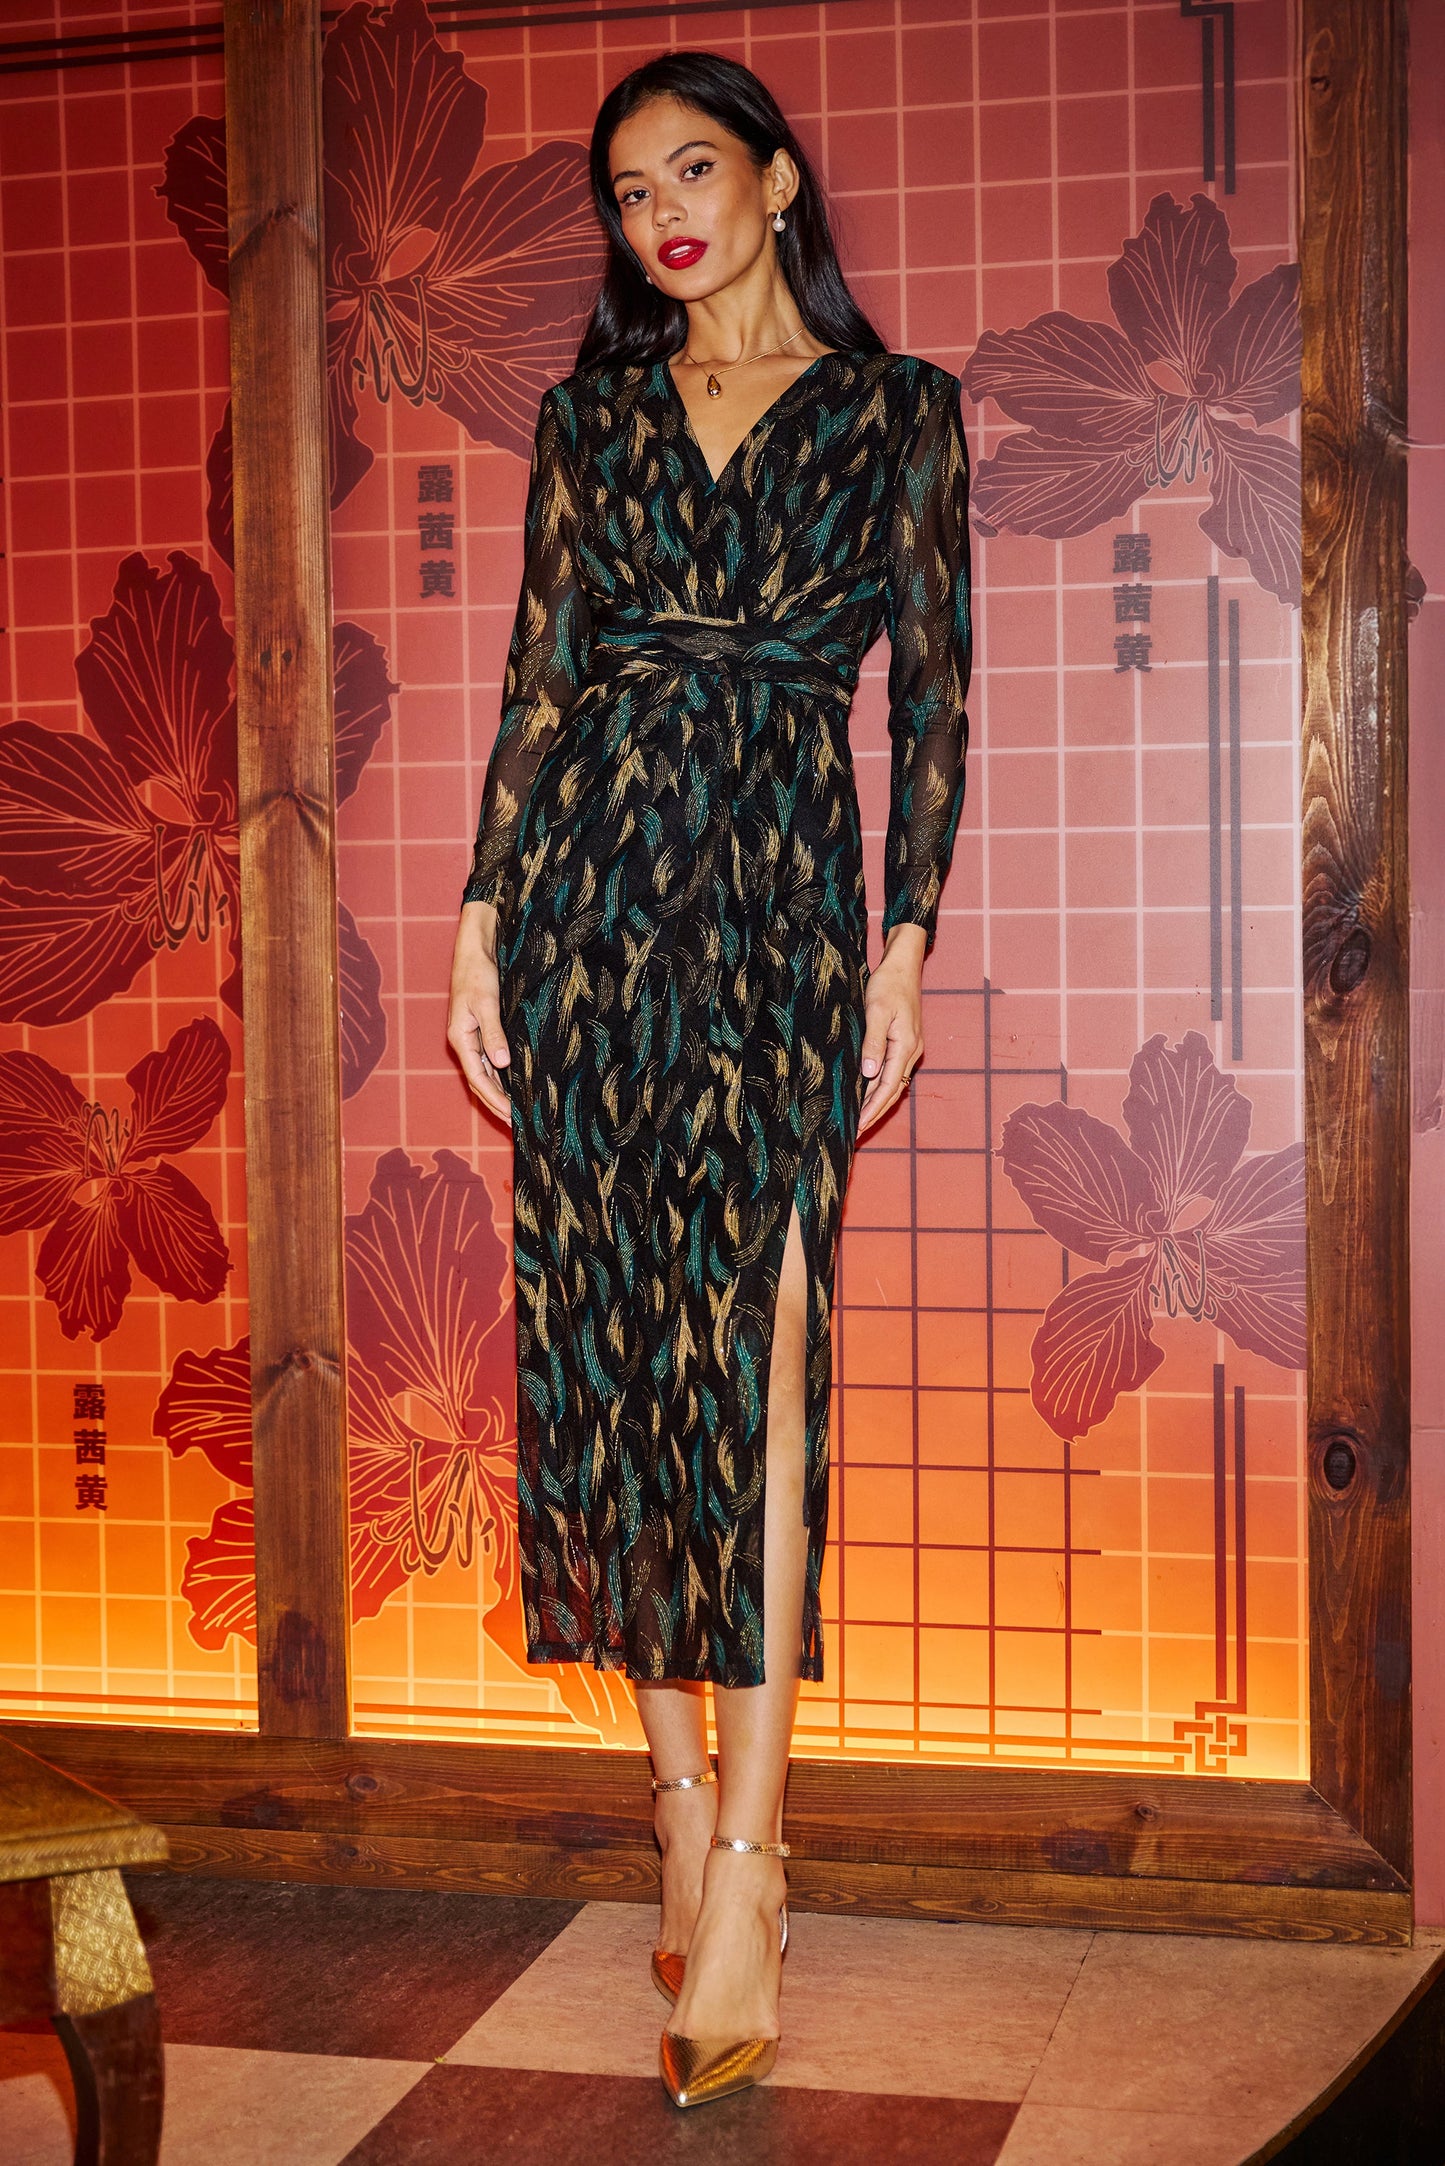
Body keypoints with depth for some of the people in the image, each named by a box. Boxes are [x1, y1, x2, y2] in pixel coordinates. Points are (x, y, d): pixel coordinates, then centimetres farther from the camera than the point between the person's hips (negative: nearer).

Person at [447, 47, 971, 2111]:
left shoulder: (896, 407, 8)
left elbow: (931, 695, 5)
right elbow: (538, 669, 11)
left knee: (751, 1346, -11)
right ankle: (690, 1804, 14)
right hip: (589, 884, 3)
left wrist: (908, 941, -3)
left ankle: (739, 1879, -8)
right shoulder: (590, 407, 15)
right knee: (608, 1337, 1)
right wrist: (485, 916, 4)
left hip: (779, 896, -3)